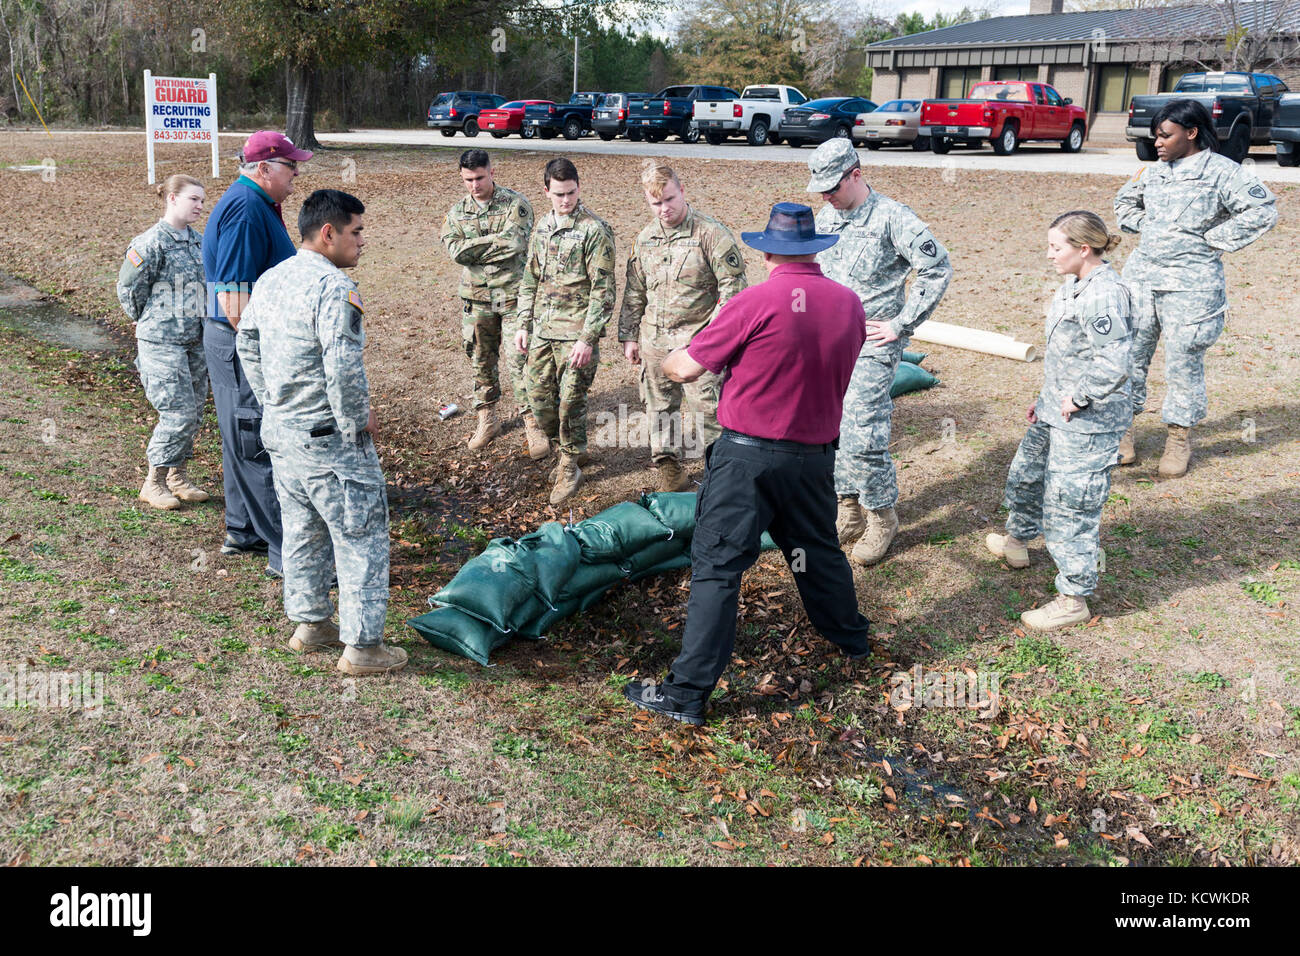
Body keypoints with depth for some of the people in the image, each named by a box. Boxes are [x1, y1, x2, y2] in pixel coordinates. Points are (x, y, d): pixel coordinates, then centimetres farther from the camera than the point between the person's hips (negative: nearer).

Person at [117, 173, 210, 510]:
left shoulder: (197, 240, 9)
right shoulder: (152, 242, -13)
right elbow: (128, 287, -6)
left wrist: (201, 325, 16)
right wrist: (151, 323, 4)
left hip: (195, 340, 7)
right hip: (161, 342, -7)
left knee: (194, 412, 9)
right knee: (179, 413, -9)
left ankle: (177, 476, 24)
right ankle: (153, 483, 5)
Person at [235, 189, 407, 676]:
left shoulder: (270, 279, 8)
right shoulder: (334, 287, -21)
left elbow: (246, 345, 18)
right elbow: (343, 367, -29)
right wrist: (358, 421, -15)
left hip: (279, 432, 9)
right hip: (329, 439, -9)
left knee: (302, 530, 21)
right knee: (361, 538, 2)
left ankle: (309, 624, 34)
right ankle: (362, 646, 9)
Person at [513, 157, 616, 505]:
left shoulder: (594, 230, -10)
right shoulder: (542, 227, 11)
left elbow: (603, 290, -12)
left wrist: (587, 339, -17)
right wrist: (524, 324, 12)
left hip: (575, 333, -6)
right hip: (542, 332, 6)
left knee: (570, 402, -1)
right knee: (539, 399, 9)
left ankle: (571, 465, 18)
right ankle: (568, 449, 32)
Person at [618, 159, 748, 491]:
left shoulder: (710, 233, -9)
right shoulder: (645, 238, 9)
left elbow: (732, 286, -8)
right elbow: (634, 292, 17)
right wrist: (629, 335, 15)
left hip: (697, 341, -6)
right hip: (654, 341, 6)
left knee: (707, 409, -4)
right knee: (659, 407, 14)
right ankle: (669, 470, 28)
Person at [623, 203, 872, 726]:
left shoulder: (755, 303, -15)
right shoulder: (849, 304, 2)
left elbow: (684, 369, -10)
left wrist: (663, 359, 12)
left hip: (749, 455, -5)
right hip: (816, 454, 6)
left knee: (716, 567, -2)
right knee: (817, 548, 26)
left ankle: (688, 692, 1)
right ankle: (850, 636, 46)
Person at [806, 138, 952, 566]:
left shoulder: (892, 218, -12)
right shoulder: (825, 217, 9)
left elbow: (938, 268, -13)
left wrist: (901, 324, -12)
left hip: (872, 343, -7)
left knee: (863, 434, -10)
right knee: (832, 427, 10)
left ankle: (882, 516, 9)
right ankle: (849, 510, 26)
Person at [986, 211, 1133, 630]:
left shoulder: (1104, 296, -25)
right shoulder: (1076, 285, 7)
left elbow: (1114, 367, -32)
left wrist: (1077, 398, -20)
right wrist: (1045, 399, 22)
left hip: (1085, 422, -11)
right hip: (1056, 412, 11)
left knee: (1070, 506, -3)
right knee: (1025, 474, 28)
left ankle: (1073, 599, 10)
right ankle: (1018, 541, 54)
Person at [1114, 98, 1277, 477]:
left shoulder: (1222, 172, -8)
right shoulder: (1155, 172, 10)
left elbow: (1262, 211, -13)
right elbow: (1126, 201, 28)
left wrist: (1213, 240, -12)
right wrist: (1143, 227, 10)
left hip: (1190, 286, -5)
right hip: (1140, 276, 6)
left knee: (1183, 362, 3)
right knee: (1129, 353, 7)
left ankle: (1179, 438, 18)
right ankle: (1122, 427, 19)